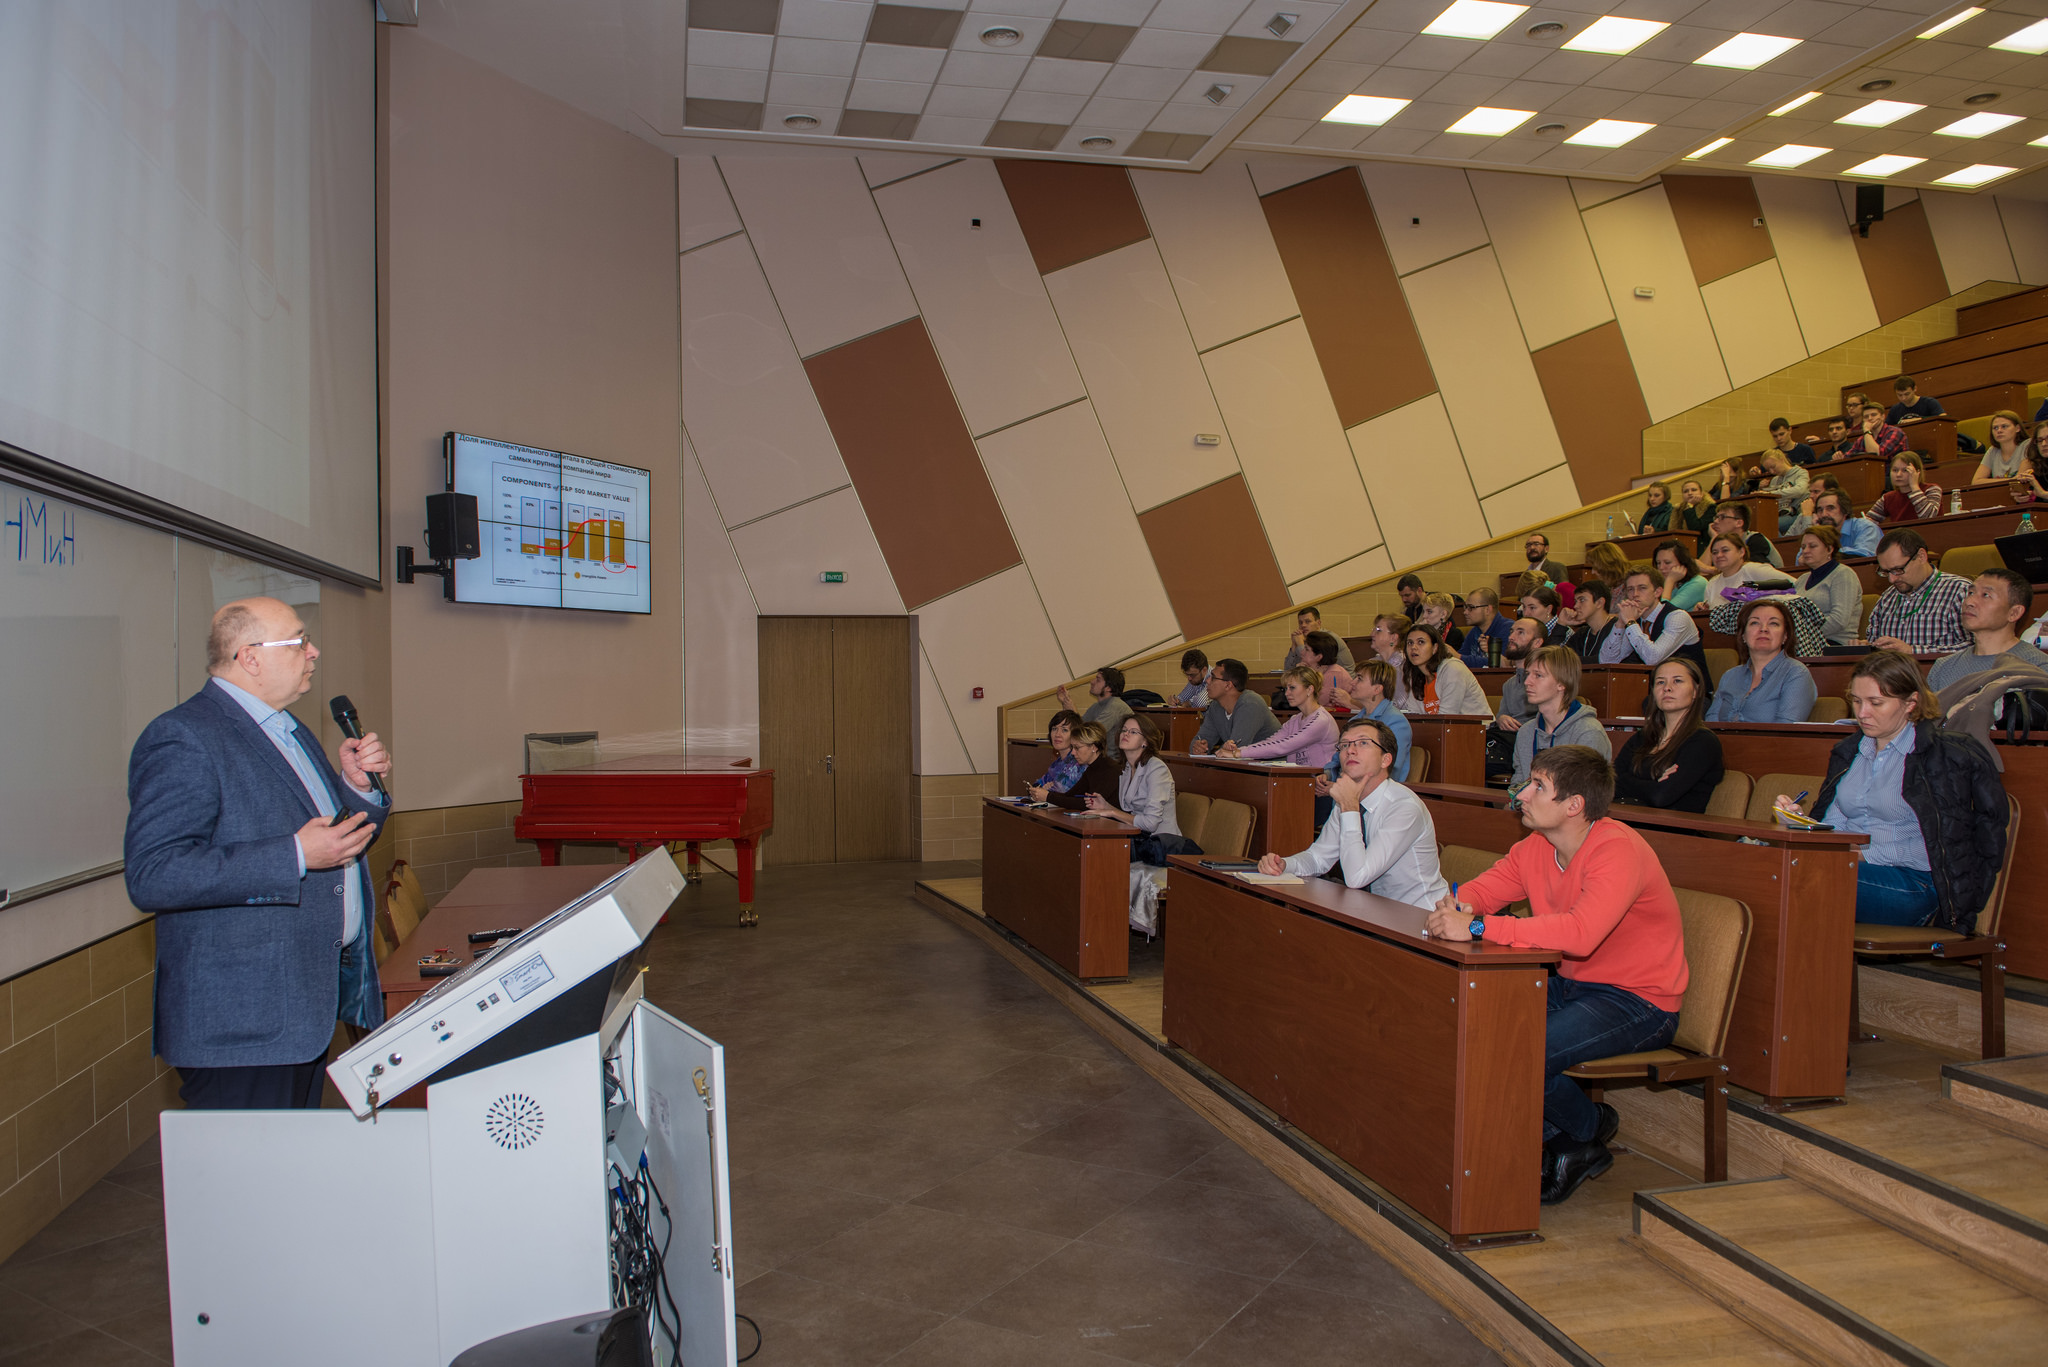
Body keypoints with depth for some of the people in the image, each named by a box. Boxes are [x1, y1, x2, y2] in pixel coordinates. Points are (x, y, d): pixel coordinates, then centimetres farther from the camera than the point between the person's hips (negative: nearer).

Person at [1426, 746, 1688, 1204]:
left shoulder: (1619, 850, -24)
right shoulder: (1536, 847, 2)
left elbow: (1580, 934, -39)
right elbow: (1481, 891, 7)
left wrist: (1478, 928, -38)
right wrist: (1457, 909, -20)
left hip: (1638, 1002, -8)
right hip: (1570, 986, 8)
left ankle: (1590, 1128, 9)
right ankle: (1554, 1142, 9)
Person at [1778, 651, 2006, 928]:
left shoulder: (1943, 755, 1)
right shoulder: (1849, 751, 21)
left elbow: (1936, 845, -6)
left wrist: (1866, 855, -13)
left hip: (1914, 884, -5)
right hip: (1850, 869, 5)